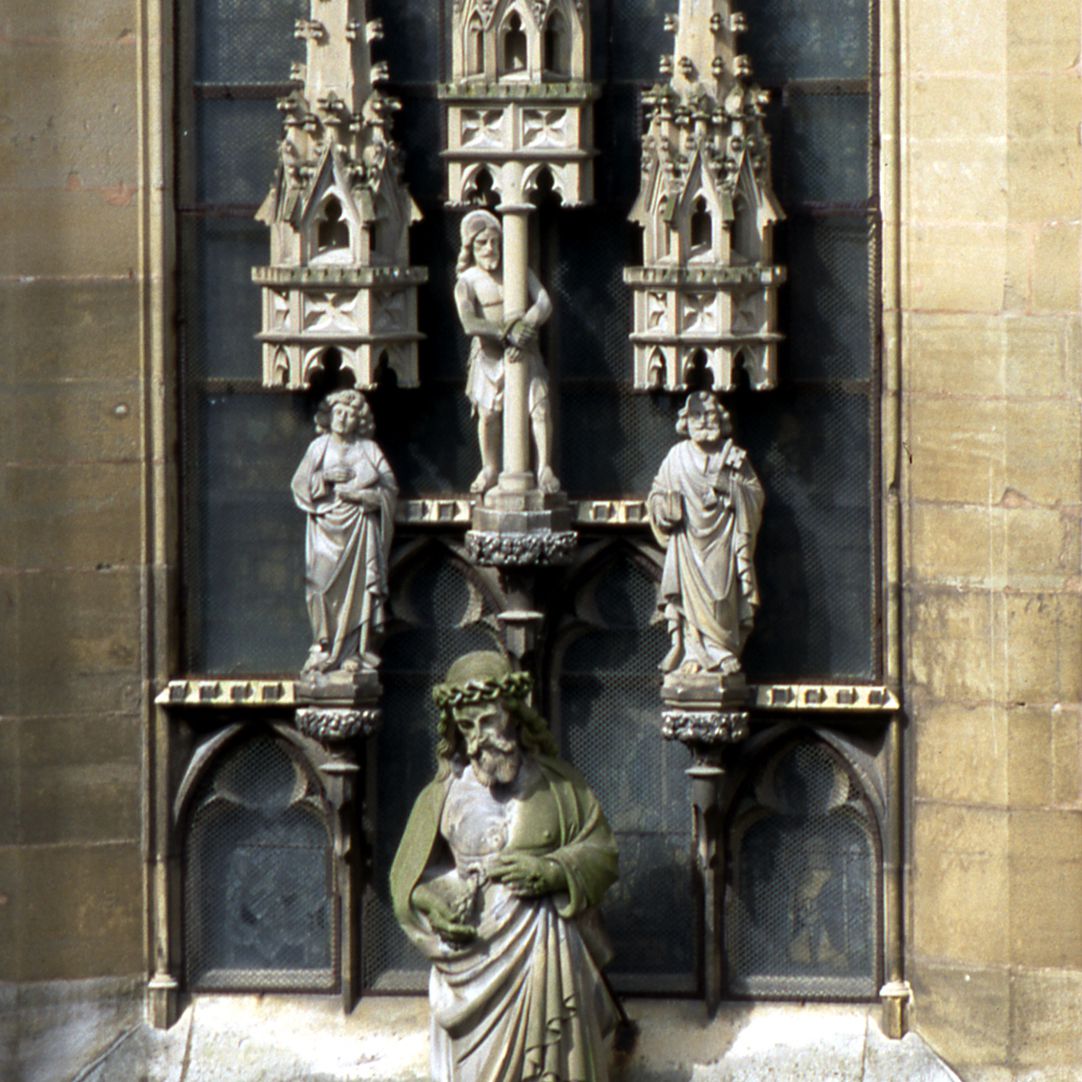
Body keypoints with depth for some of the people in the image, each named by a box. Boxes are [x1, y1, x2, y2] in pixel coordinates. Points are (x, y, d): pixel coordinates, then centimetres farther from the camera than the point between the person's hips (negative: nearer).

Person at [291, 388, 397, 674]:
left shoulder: (369, 449, 9)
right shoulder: (319, 447, 10)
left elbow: (389, 488, 3)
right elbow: (300, 482, 4)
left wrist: (360, 494, -12)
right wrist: (326, 478, -12)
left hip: (359, 529, 0)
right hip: (326, 528, 0)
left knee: (357, 585, -6)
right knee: (324, 586, -8)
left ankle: (354, 652, -5)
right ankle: (324, 648, -3)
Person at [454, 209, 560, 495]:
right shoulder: (467, 282, -6)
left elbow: (544, 304, -6)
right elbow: (470, 323, -21)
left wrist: (524, 328, -21)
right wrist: (507, 331, -27)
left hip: (523, 352, 1)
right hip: (489, 354, -1)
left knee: (540, 406, -12)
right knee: (488, 412, -2)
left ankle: (545, 468, -7)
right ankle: (490, 469, 18)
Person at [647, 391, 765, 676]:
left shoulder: (734, 456, 9)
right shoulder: (678, 456, 11)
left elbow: (756, 495, 5)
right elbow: (657, 495, 12)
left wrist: (730, 487, -12)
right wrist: (666, 504, -10)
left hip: (722, 542, 0)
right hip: (688, 539, 0)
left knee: (722, 596, -7)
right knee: (690, 593, -9)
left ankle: (724, 653, -4)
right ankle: (692, 652, -10)